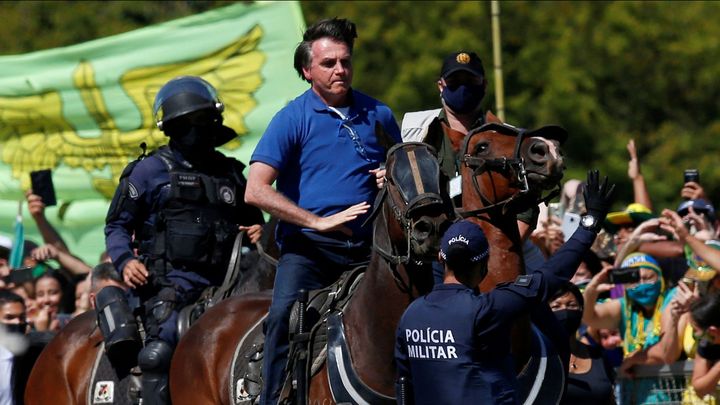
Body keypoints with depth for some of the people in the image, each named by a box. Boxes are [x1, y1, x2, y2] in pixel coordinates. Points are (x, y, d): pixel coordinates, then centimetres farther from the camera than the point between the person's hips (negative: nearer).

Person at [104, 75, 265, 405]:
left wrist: (257, 231, 9)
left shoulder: (230, 173, 20)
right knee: (159, 352, -25)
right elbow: (117, 225, 8)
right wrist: (124, 260, -10)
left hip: (222, 285, 5)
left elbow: (252, 218, 33)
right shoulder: (149, 172, 6)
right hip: (172, 283, -5)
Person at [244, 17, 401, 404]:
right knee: (285, 314, -25)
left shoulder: (378, 115, 13)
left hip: (367, 248, 4)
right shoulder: (293, 119, 1)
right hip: (309, 246, -4)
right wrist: (318, 221, -15)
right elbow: (256, 191, -8)